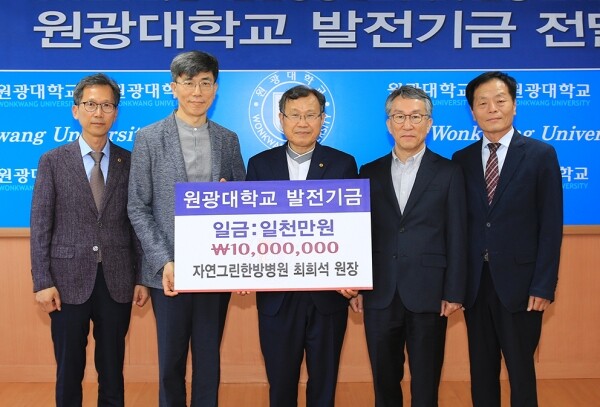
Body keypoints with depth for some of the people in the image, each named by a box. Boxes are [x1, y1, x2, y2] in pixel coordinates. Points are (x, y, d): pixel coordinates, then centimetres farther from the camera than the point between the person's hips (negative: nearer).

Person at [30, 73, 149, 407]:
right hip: (69, 280, -1)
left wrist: (141, 278, 2)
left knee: (112, 369, 11)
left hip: (117, 281, 1)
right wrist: (42, 281, -6)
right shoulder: (53, 161, 1)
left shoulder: (130, 162, 4)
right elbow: (40, 225, -1)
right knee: (69, 369, 10)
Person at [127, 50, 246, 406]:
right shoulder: (149, 138, -1)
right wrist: (164, 262, -12)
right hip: (171, 270, -2)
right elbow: (138, 209, -3)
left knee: (209, 361, 11)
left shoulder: (229, 140, 7)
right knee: (171, 360, 10)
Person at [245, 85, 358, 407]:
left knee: (324, 380, 14)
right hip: (276, 294, 1)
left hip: (328, 293, 0)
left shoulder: (343, 164, 1)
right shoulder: (260, 165, 5)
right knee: (280, 381, 13)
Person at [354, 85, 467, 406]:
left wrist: (454, 293, -6)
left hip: (428, 295, -2)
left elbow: (456, 237, -1)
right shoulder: (370, 173, 8)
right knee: (384, 381, 13)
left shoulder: (448, 173, 1)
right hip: (379, 294, 2)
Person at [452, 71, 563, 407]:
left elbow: (551, 226, -5)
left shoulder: (541, 155, -2)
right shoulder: (462, 160, 7)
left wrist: (543, 285, -11)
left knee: (521, 372, 8)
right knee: (481, 372, 13)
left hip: (519, 283, -3)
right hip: (475, 284, 3)